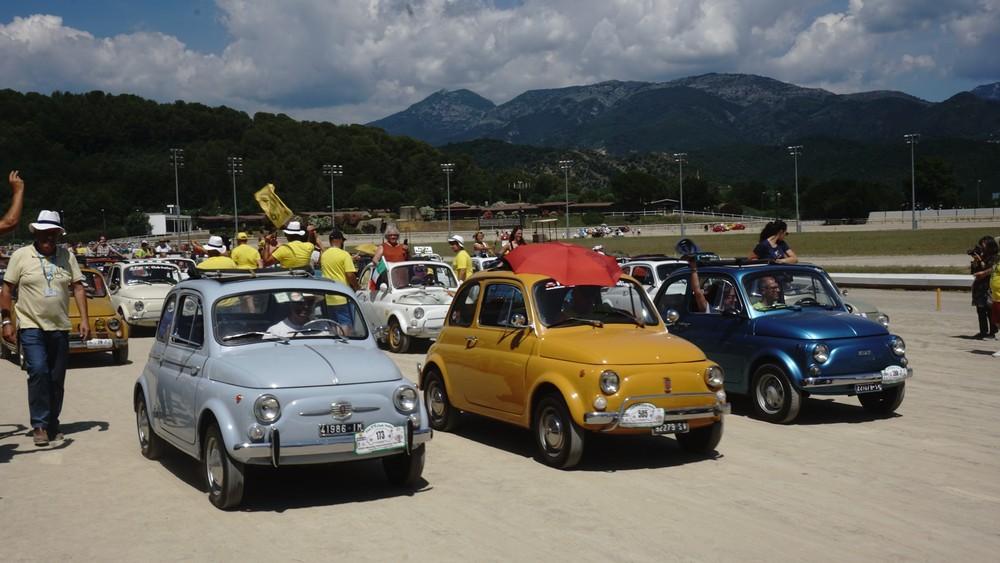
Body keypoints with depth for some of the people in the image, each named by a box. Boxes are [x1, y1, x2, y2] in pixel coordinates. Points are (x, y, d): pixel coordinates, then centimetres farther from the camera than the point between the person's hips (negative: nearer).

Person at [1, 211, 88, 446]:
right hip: (31, 327, -3)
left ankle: (52, 424, 19)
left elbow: (78, 287, 7)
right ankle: (39, 425, -9)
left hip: (60, 328, 3)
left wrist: (84, 319, -2)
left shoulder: (67, 257, 7)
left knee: (57, 378, 7)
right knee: (38, 372, -16)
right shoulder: (20, 256, 0)